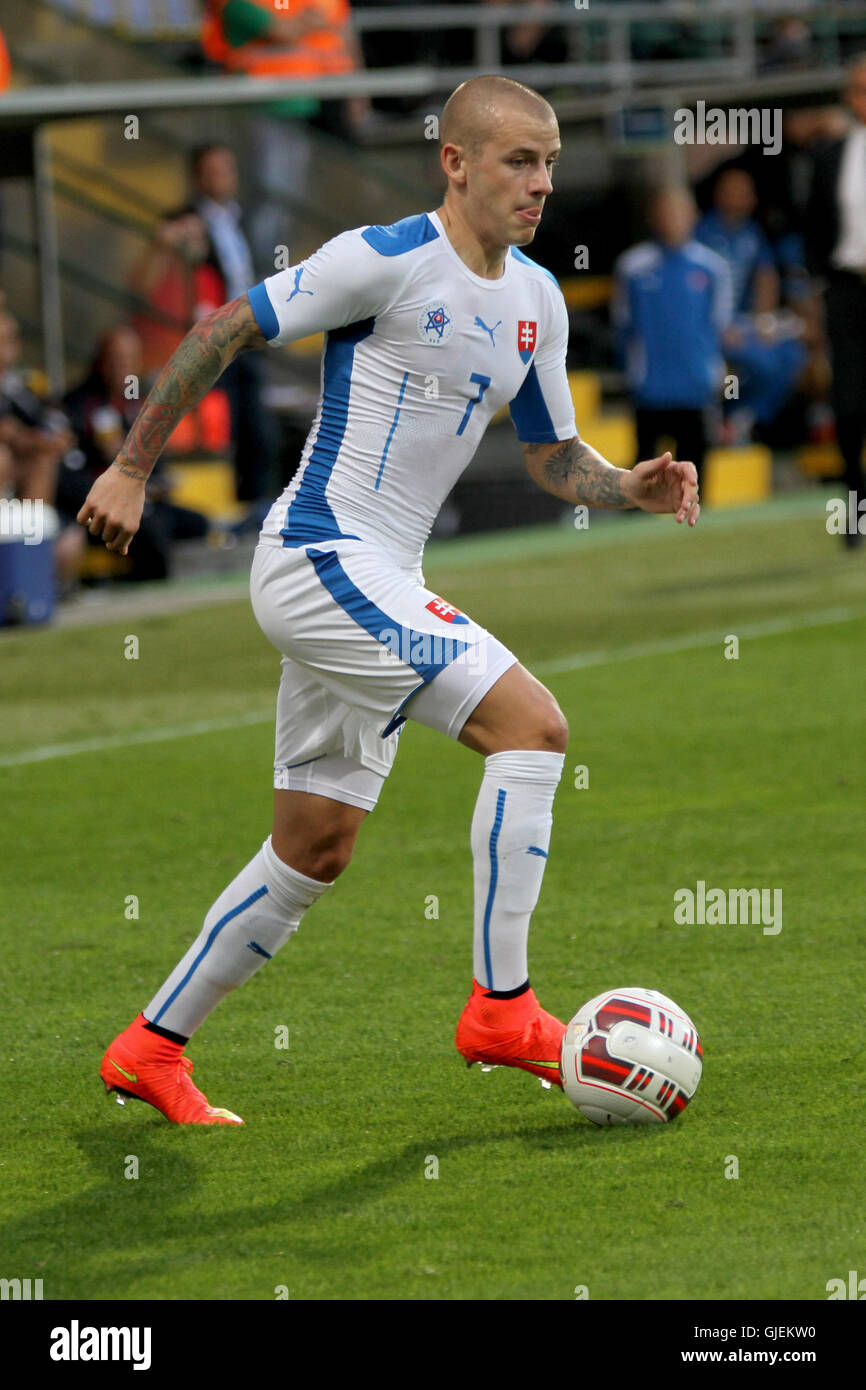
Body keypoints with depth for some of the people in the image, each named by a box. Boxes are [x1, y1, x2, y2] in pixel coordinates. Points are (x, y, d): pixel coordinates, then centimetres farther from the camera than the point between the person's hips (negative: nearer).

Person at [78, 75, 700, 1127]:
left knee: (316, 850, 12)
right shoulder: (387, 260, -14)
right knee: (532, 725, -18)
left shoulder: (536, 300, 11)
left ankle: (152, 1048, 21)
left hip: (378, 581, 9)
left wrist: (630, 487, -3)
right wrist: (132, 469, -8)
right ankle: (501, 1008, -13)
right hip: (321, 558, -9)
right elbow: (222, 332, -9)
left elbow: (553, 459, 18)